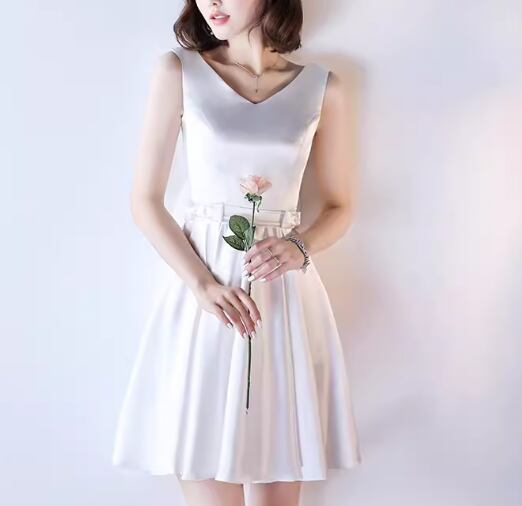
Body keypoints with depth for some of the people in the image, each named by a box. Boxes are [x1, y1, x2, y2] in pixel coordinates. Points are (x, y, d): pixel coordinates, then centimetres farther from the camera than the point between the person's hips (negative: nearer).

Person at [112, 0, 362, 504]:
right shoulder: (178, 72, 1)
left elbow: (339, 207, 12)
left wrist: (299, 248, -10)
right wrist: (202, 282, -14)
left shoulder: (324, 89, 4)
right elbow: (145, 200, 0)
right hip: (205, 293, -1)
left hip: (288, 297, 2)